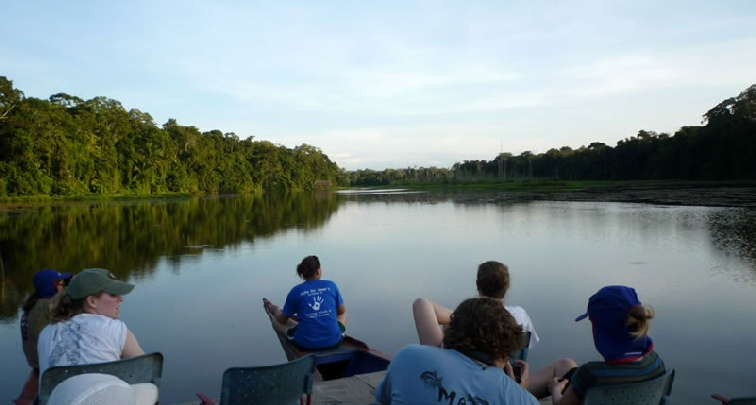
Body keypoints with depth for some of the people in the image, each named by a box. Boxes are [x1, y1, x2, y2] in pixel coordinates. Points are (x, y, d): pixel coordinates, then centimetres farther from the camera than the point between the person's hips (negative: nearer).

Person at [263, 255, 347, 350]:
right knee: (343, 314, 35)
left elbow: (282, 319, 8)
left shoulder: (296, 291, -4)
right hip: (333, 341, 2)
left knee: (277, 321, 24)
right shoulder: (331, 285, 0)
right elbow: (342, 311, 14)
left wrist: (276, 312, 32)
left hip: (306, 343, -1)